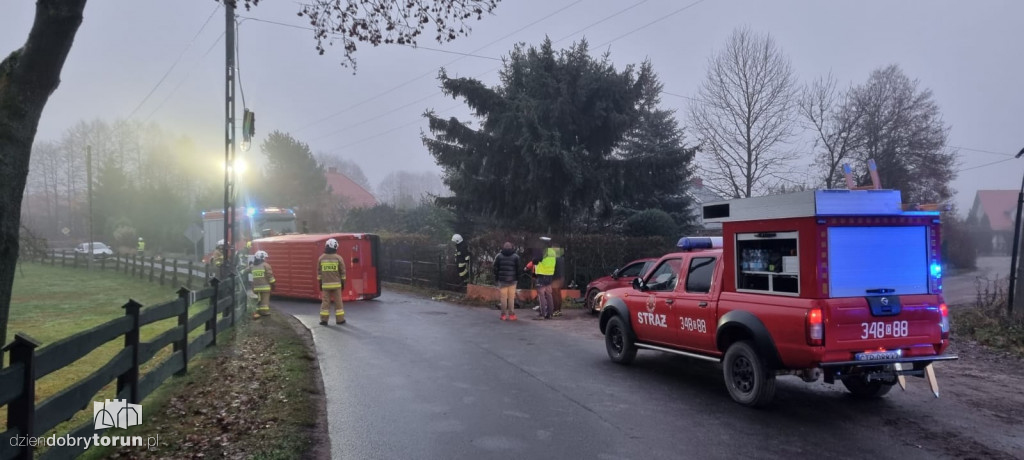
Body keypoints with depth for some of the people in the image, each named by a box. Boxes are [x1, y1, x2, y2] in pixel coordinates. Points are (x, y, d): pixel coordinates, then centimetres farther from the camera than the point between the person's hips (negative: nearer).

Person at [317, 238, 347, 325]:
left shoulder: (321, 258, 1)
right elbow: (342, 272, -1)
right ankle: (340, 319, 9)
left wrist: (320, 283, 12)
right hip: (336, 284, -1)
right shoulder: (338, 258, -4)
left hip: (325, 284, 1)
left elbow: (319, 272, 5)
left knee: (325, 301, 4)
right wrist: (343, 283, 8)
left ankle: (324, 320, 3)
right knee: (338, 301, 5)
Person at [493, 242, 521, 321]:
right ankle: (511, 314, 1)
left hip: (502, 280, 0)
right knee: (511, 298, 2)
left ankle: (504, 314, 1)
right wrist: (517, 279, 10)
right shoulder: (516, 256, 1)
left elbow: (495, 269, 4)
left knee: (503, 297, 2)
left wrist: (496, 279, 11)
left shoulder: (499, 256, 2)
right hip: (512, 280, 0)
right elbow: (518, 269, 2)